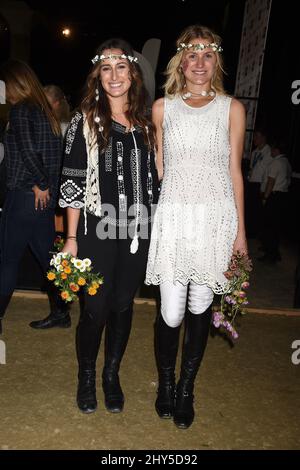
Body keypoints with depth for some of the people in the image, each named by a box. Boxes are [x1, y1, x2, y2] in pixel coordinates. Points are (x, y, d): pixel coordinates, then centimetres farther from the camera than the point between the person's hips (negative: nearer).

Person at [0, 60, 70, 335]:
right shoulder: (45, 111, 14)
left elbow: (28, 150, -22)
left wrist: (40, 185, -12)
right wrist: (47, 186, 9)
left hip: (25, 195, -8)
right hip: (46, 196, 8)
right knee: (47, 255, 13)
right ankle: (60, 313, 22)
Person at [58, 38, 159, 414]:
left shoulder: (145, 123, 10)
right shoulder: (85, 121, -1)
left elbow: (153, 178, 13)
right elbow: (72, 182, -4)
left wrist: (156, 228, 9)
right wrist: (71, 238, -7)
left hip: (137, 231, 3)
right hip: (97, 229, -3)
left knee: (123, 305, 11)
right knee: (96, 308, 1)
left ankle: (112, 375, 32)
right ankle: (86, 376, 28)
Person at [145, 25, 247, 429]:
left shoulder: (231, 108, 8)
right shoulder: (163, 107, 10)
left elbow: (235, 171, 7)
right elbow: (157, 169, 13)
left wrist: (240, 231, 5)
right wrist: (153, 221, 9)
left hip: (216, 217, 0)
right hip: (173, 216, 0)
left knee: (200, 308, 7)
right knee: (171, 313, -1)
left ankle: (186, 391, 28)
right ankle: (166, 385, 26)